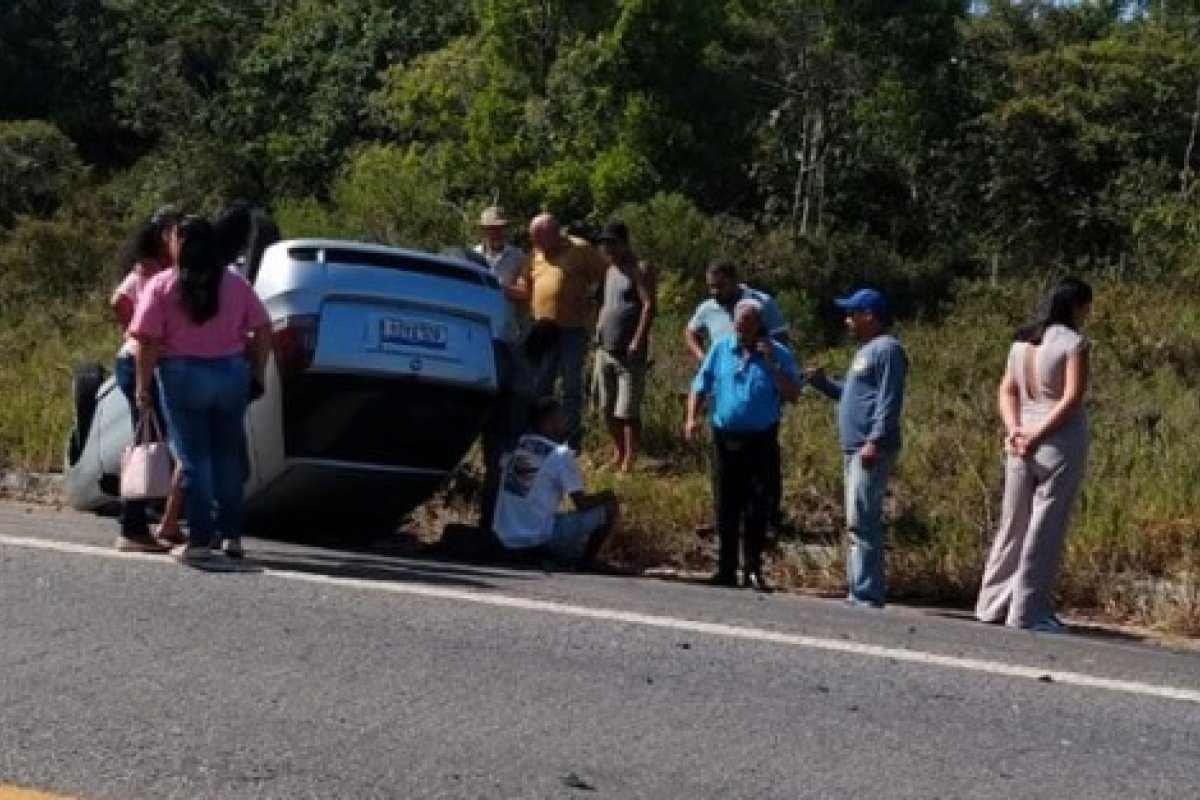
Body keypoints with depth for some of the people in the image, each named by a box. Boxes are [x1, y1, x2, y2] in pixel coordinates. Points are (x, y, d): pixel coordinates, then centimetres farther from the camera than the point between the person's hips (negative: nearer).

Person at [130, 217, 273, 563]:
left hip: (183, 377, -3)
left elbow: (148, 342, -10)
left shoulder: (162, 285, -5)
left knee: (194, 459, 2)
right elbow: (263, 331, 3)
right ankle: (232, 535, 16)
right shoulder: (236, 283, 5)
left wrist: (143, 386, -3)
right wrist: (257, 372, 11)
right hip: (232, 374, 3)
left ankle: (199, 540, 2)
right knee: (229, 456, 13)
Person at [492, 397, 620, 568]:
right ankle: (582, 566, 11)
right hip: (539, 539, -7)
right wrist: (605, 496, 11)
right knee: (609, 505, 2)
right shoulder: (562, 455, -11)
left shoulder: (515, 447, 7)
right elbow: (582, 504, -9)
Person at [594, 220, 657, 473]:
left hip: (629, 354, -8)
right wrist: (599, 329, 11)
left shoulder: (641, 269, -7)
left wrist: (638, 342, -20)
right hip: (605, 351, 8)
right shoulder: (611, 269, 16)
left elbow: (650, 306, -14)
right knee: (608, 409, 11)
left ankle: (629, 463, 2)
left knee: (628, 412, -5)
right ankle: (618, 455, 25)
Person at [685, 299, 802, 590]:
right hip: (725, 438, 2)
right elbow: (700, 386, 8)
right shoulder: (720, 349, 5)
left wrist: (771, 364, -17)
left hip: (761, 441, -2)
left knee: (758, 508, 0)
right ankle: (727, 569, 16)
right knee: (726, 507, 6)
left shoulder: (778, 354, -1)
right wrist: (692, 418, -8)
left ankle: (753, 569, 12)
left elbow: (792, 394, -9)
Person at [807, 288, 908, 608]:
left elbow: (889, 401, -18)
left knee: (862, 522, -14)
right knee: (860, 522, 12)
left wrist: (875, 441, -25)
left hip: (872, 451, -11)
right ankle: (859, 593, 16)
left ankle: (866, 595, -14)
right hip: (855, 450, 11)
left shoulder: (887, 348, -9)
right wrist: (822, 382, 19)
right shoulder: (867, 350, 22)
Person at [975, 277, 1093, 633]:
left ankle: (993, 604, 17)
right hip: (1060, 442, -6)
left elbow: (1006, 391, 8)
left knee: (1014, 524, 13)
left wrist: (1014, 429, -5)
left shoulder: (1022, 341, 12)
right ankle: (1028, 612, -1)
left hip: (1022, 441, 6)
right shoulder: (1073, 342, -8)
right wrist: (1038, 438, -16)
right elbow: (1072, 397, -16)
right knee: (1046, 527, -2)